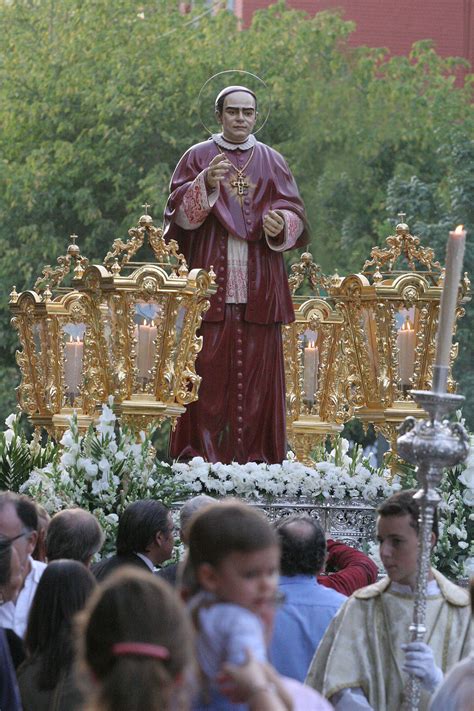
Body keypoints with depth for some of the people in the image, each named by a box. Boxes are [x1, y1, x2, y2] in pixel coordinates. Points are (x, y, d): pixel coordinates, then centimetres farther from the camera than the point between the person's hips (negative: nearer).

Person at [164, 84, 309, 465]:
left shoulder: (272, 162, 14)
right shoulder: (198, 157, 8)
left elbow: (295, 216, 8)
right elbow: (180, 211, -3)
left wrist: (281, 224, -15)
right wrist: (206, 184, -21)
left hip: (259, 287, 2)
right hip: (210, 280, -2)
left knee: (257, 364, -1)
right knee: (209, 365, -7)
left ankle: (254, 452, 1)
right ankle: (203, 448, -6)